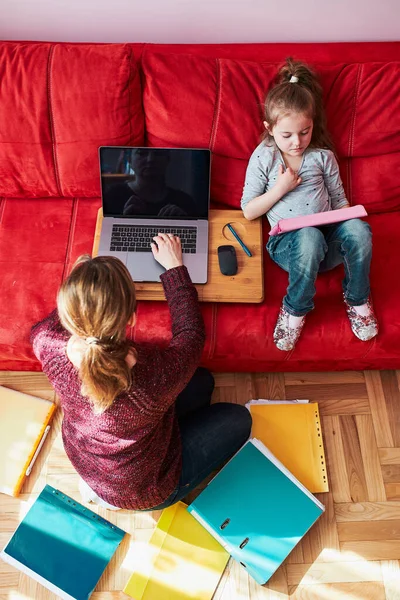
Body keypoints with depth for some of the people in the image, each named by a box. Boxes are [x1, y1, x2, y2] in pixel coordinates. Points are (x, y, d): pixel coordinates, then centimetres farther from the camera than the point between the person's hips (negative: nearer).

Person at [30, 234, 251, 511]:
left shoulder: (49, 348, -29)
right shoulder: (157, 373, -41)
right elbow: (191, 332, -18)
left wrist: (79, 286, 2)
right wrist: (174, 267, -8)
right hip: (143, 492, -5)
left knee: (201, 380, 12)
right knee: (238, 419, 13)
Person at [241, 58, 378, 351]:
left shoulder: (323, 156, 10)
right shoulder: (263, 157, 3)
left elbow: (339, 199, 15)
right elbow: (249, 211, 2)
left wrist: (348, 225, -6)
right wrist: (280, 188, -10)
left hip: (328, 240, 3)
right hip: (288, 242, -3)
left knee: (358, 229, -32)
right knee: (310, 236, -39)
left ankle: (357, 299, -6)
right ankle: (296, 309, -15)